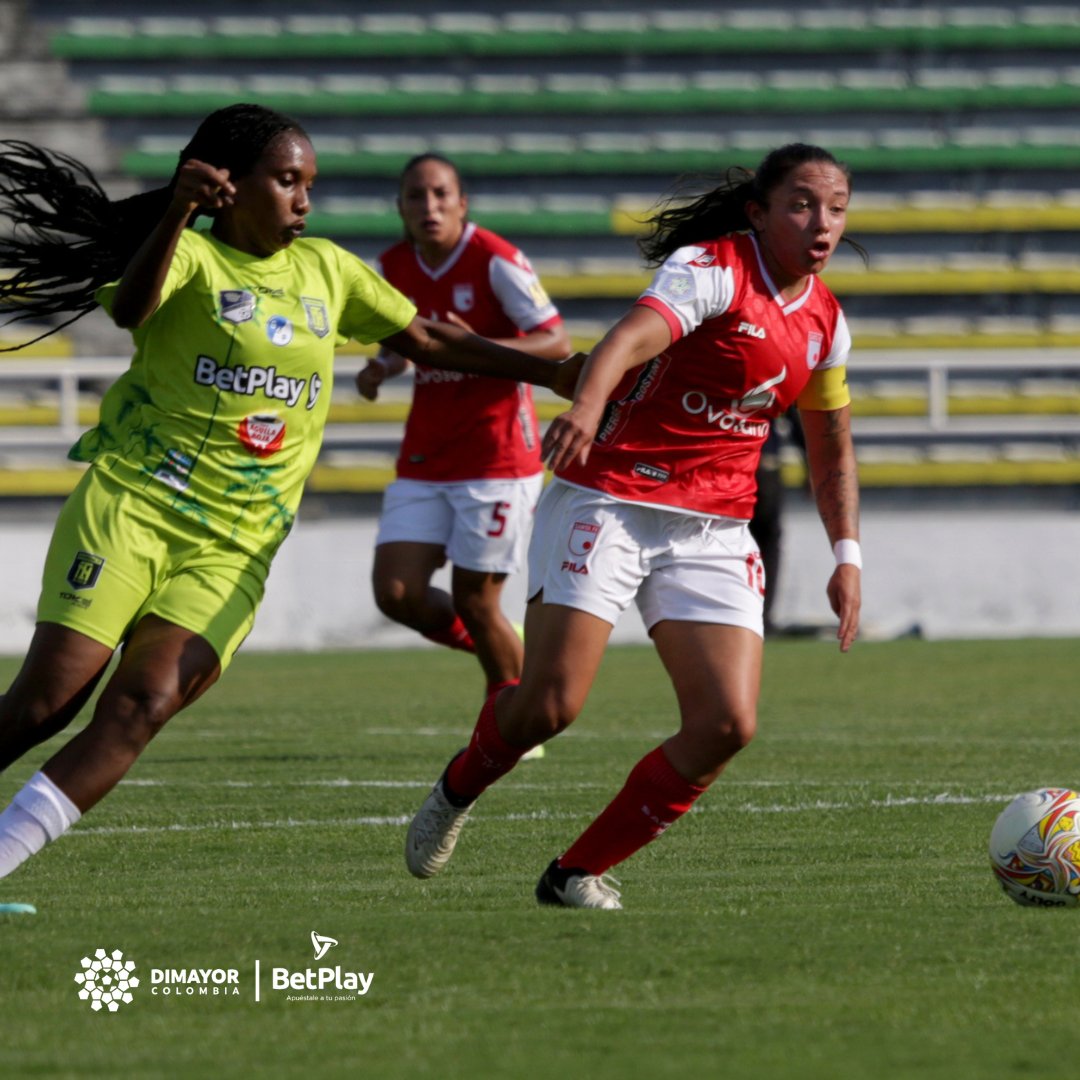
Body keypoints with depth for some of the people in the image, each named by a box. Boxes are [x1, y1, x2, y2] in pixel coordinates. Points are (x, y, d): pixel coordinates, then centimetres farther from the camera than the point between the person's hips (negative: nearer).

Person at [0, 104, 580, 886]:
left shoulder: (326, 270, 14)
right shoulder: (191, 255, -4)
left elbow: (429, 341, 23)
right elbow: (132, 308, -26)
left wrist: (554, 373, 18)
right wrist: (176, 214, -43)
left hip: (234, 547, 4)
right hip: (130, 503, -4)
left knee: (144, 705, -17)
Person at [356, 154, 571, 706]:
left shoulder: (494, 260, -11)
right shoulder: (394, 267, 6)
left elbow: (558, 343, -14)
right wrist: (380, 370, 0)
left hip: (496, 456, -6)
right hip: (425, 458, 6)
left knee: (473, 600, -4)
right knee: (395, 592, -6)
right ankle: (492, 646, 22)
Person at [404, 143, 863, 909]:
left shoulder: (826, 322, 10)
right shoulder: (710, 269, -13)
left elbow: (831, 450, 25)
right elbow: (633, 335, -33)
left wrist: (847, 554, 17)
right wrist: (587, 406, -53)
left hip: (715, 532, 6)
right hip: (610, 504, -6)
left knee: (728, 724, -11)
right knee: (550, 705, -13)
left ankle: (578, 873, 3)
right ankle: (459, 788, 23)